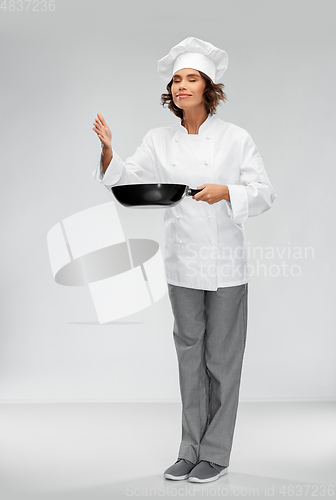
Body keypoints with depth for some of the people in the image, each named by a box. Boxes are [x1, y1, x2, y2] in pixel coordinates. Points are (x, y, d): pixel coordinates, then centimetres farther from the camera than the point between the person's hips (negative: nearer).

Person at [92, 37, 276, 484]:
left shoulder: (235, 138, -3)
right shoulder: (160, 140, 7)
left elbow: (264, 193, -4)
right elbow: (127, 179, 1)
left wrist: (225, 191, -22)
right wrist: (108, 150, -17)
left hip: (225, 262, -3)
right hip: (182, 262, 3)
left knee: (222, 358, 3)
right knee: (189, 353, 11)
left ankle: (216, 454, 18)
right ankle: (191, 449, 24)